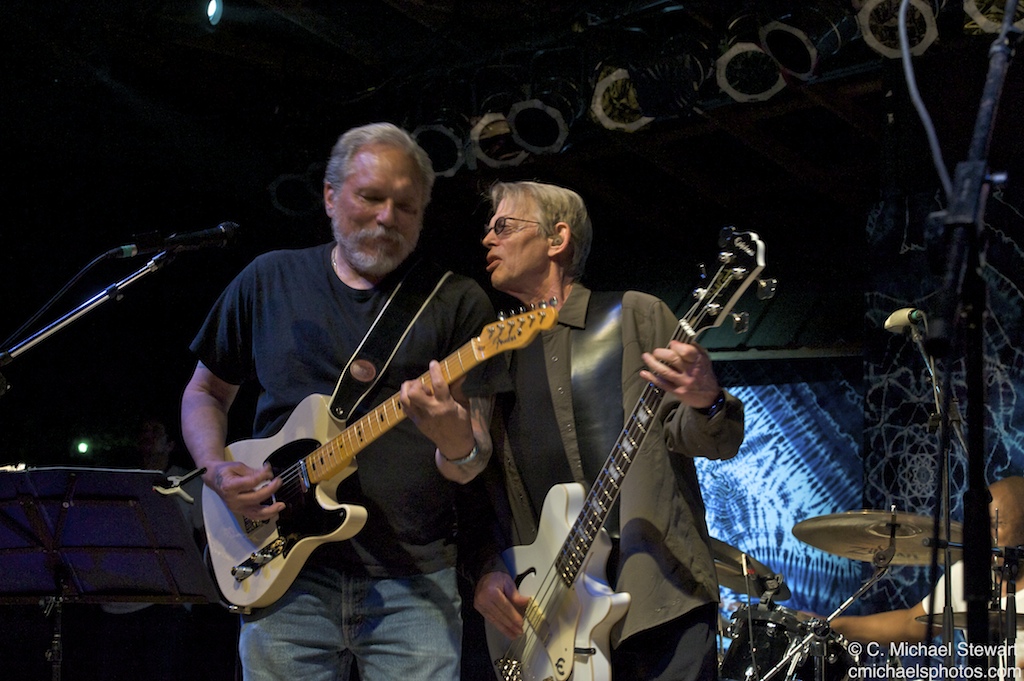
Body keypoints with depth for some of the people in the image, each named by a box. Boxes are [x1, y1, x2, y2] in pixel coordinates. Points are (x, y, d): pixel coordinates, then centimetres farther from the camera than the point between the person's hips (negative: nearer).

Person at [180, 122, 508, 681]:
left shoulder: (457, 302, 4)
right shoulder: (269, 280, 9)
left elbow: (472, 465, -1)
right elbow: (205, 390, 19)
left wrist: (458, 445, -25)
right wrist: (217, 470, 0)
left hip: (412, 582, -1)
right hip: (287, 576, 1)